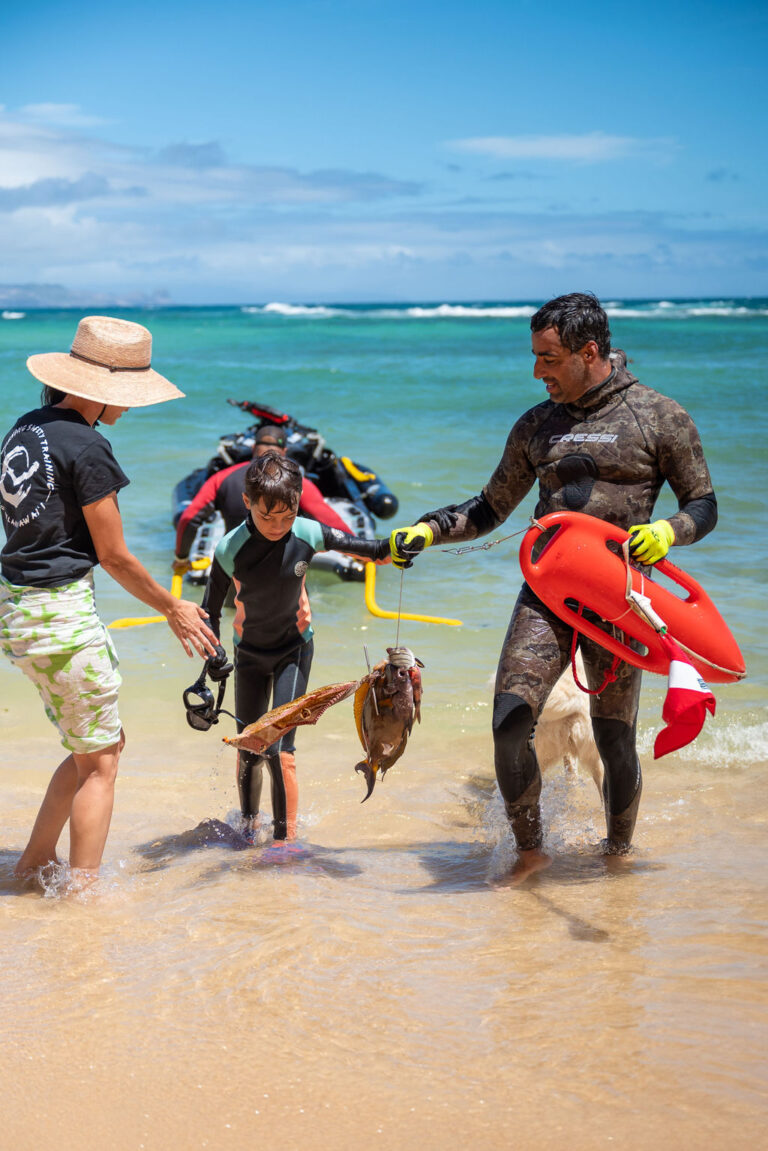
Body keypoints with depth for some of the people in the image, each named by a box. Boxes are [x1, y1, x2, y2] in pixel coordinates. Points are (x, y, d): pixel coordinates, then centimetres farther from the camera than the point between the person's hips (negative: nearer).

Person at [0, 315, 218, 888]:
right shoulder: (85, 447, -17)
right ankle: (82, 891, 7)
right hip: (63, 610, -9)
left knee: (98, 745, 20)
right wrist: (174, 608, 3)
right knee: (99, 763, 4)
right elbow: (113, 556, -11)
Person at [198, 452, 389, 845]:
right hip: (249, 651, 1)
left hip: (294, 648, -1)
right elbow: (210, 610, -11)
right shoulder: (230, 550, -23)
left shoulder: (308, 535, -21)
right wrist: (212, 658, -22)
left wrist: (386, 550, -21)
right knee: (247, 751, 10)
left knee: (280, 750, -12)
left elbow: (350, 543, -3)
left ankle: (286, 841, -4)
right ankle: (248, 829, 33)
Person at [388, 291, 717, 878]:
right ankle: (530, 851, 5)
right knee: (510, 724, -12)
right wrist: (426, 530, 7)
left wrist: (667, 531, -17)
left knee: (615, 741, 4)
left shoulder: (660, 417, 0)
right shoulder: (537, 426, 13)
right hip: (546, 592, 3)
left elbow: (704, 505, 4)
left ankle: (619, 850, 28)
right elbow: (490, 509, 21)